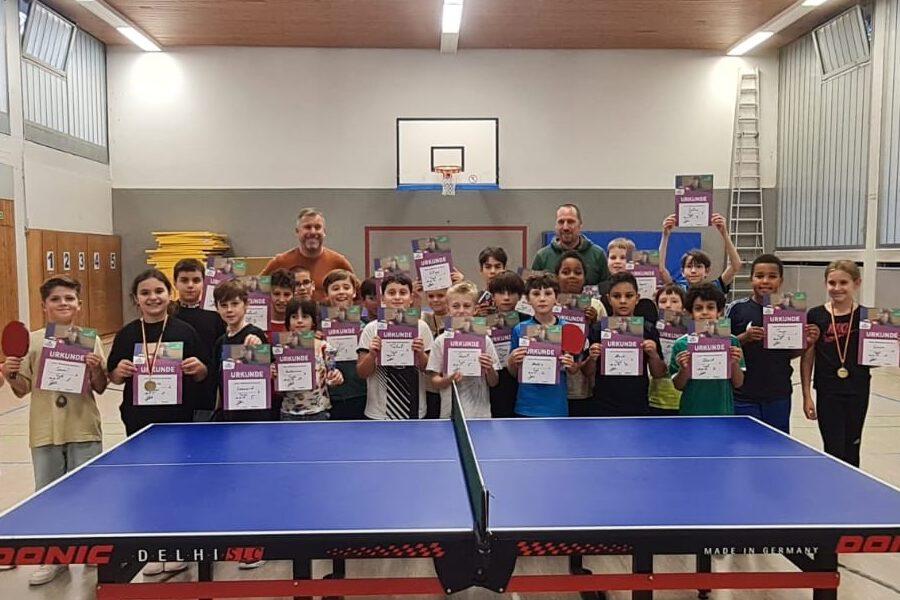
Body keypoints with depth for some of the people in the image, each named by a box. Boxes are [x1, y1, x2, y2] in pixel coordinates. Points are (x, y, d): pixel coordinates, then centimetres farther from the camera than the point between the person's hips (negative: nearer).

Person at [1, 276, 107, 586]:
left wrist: (96, 369, -18)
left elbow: (100, 388, 1)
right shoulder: (32, 340, 1)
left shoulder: (90, 340, -1)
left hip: (84, 431, -1)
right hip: (45, 431, 1)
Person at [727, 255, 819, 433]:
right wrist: (745, 338, -18)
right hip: (744, 396, -3)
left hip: (779, 396, 3)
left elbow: (791, 353, 11)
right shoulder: (736, 309, -6)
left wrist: (809, 342, -7)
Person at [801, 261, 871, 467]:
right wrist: (807, 396, -1)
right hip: (827, 393, -1)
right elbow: (807, 358, 1)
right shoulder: (815, 316, -3)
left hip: (857, 392, 1)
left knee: (851, 451, 14)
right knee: (834, 451, 0)